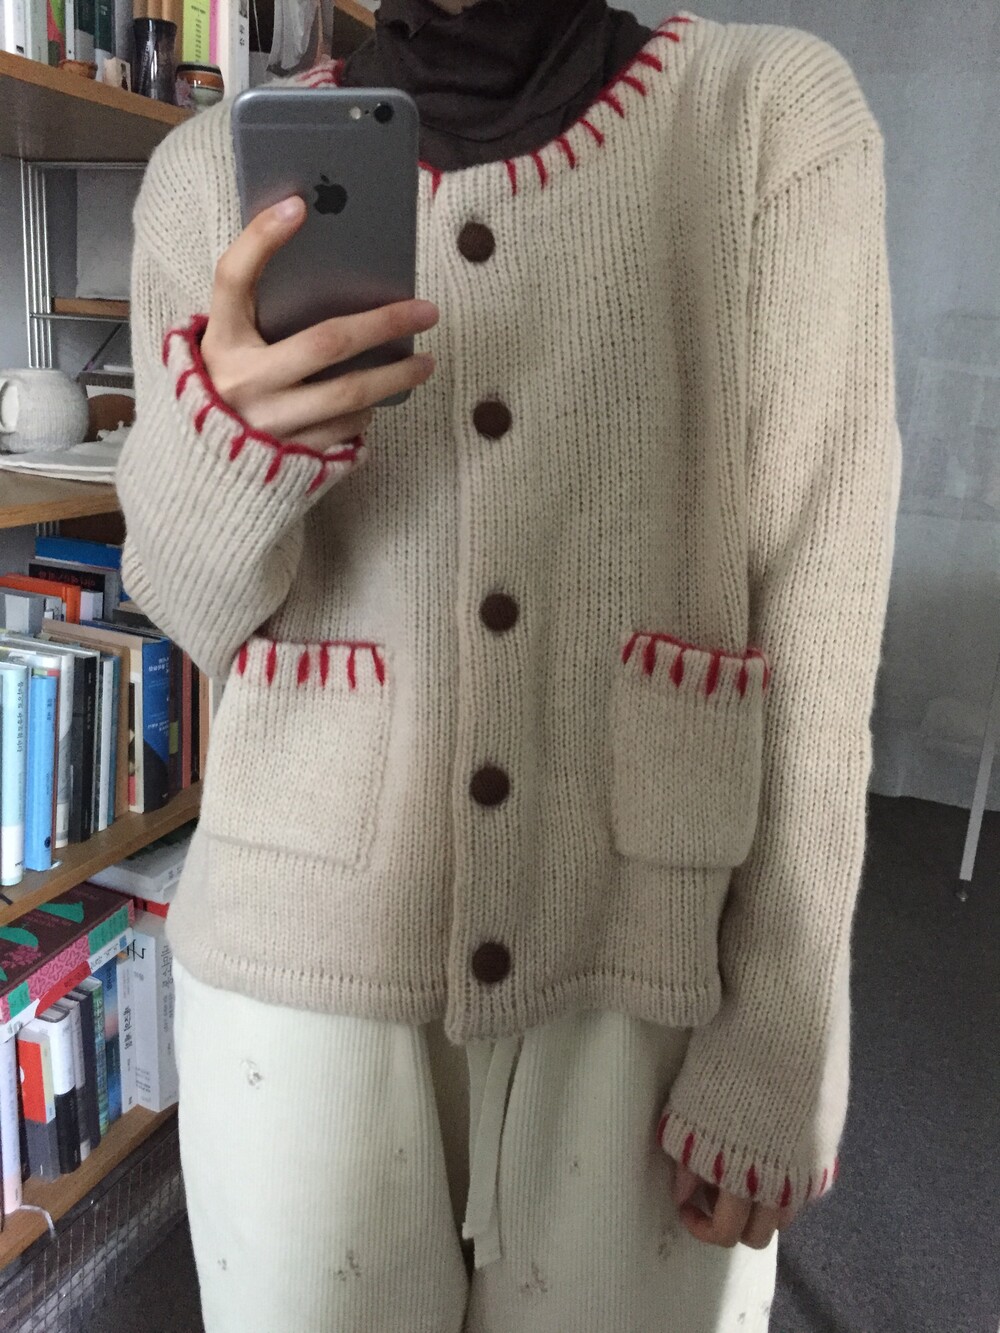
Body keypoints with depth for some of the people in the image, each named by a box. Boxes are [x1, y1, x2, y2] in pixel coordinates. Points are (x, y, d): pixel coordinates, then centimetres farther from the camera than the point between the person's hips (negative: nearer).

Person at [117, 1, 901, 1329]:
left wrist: (780, 1032, -6)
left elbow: (817, 616, -6)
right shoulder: (220, 169, 0)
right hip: (304, 952, 2)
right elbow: (195, 610, 2)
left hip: (654, 958, 0)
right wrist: (230, 432, -21)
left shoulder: (782, 111, -4)